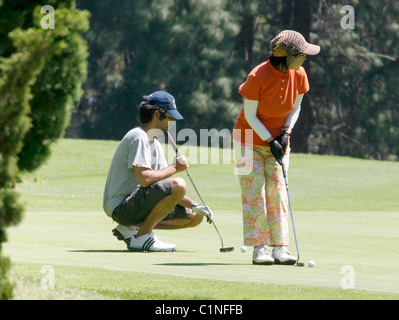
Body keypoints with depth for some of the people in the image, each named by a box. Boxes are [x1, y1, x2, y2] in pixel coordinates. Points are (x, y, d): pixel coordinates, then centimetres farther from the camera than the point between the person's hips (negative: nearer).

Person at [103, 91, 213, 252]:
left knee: (195, 217, 10)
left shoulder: (155, 142, 18)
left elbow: (167, 191, 16)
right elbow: (145, 179, -27)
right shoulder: (138, 137, -13)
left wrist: (193, 205, 2)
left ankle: (132, 228, 5)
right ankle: (142, 236, -16)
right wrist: (174, 168, -14)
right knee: (179, 184, -27)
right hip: (121, 206, -10)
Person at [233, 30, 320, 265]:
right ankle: (259, 249, -6)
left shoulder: (299, 76, -8)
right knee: (254, 193, -8)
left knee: (278, 193, -3)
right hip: (250, 142, -4)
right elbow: (250, 116, -16)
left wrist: (286, 133, -8)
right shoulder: (258, 77, -23)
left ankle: (280, 249, -5)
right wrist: (270, 141, -19)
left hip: (278, 141, 4)